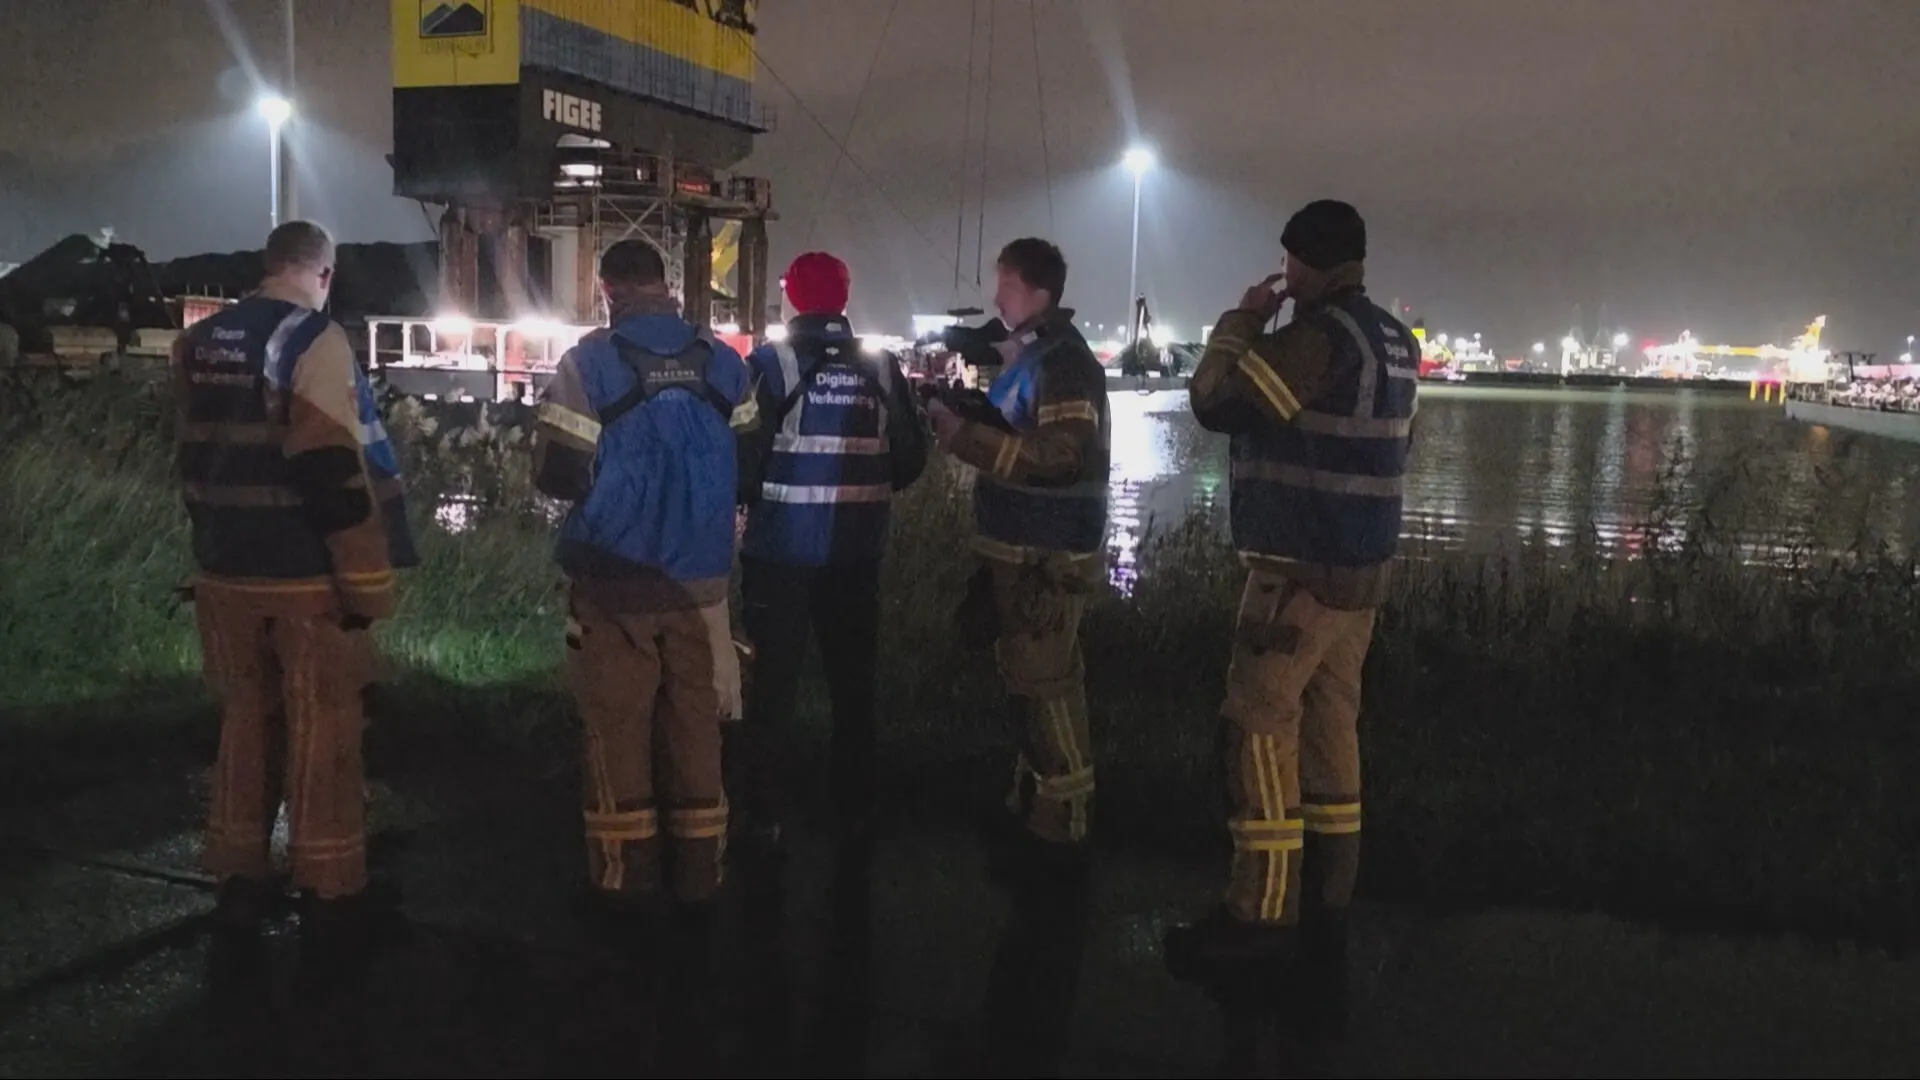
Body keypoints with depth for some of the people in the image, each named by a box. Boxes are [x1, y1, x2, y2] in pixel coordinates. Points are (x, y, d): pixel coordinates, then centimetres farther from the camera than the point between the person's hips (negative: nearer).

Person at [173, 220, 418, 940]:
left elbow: (197, 461, 17)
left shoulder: (198, 343, 10)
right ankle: (330, 887, 10)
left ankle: (239, 876, 24)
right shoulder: (314, 341, -14)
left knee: (244, 720, 16)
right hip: (306, 577, -7)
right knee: (323, 730, 3)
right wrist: (369, 584, -14)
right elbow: (337, 475, -19)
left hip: (224, 572, 7)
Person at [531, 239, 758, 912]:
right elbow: (747, 462, 9)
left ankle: (625, 875, 14)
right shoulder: (724, 363, -1)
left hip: (615, 578, -3)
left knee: (617, 723, 8)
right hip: (699, 577, 3)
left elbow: (558, 475, -13)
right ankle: (699, 870, 19)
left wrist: (604, 487, 8)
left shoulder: (590, 363, -12)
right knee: (695, 717, 12)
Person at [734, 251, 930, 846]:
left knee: (775, 681, 8)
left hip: (781, 548, -3)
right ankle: (854, 803, 24)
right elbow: (911, 457, 4)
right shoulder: (882, 368, 0)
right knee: (853, 678, 15)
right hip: (856, 551, 3)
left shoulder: (772, 364, -11)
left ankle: (768, 810, 12)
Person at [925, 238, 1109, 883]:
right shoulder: (1030, 356, 15)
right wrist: (964, 421, 9)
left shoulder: (1064, 362, -16)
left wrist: (966, 436, -25)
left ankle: (1060, 828, 2)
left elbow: (1061, 454, -27)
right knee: (1029, 681, 18)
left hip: (1047, 556, -10)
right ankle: (1034, 805, 30)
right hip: (1021, 548, 11)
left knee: (1045, 686, -6)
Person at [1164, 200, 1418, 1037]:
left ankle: (1262, 916, 0)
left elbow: (1214, 402, -18)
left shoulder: (1317, 336, -18)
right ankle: (1326, 901, 20)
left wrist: (1242, 321, -3)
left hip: (1302, 571, -9)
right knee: (1331, 728, 13)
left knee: (1260, 729, -4)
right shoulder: (1397, 342, 11)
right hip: (1362, 567, 9)